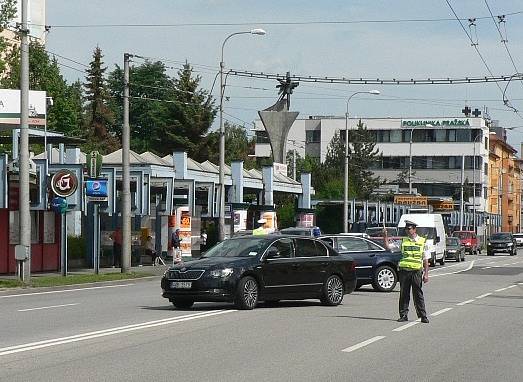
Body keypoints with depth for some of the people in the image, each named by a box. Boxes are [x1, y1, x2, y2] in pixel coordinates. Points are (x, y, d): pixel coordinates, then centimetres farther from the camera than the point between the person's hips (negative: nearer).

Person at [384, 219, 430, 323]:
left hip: (416, 272, -2)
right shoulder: (403, 241, 10)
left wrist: (426, 274, 1)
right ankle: (403, 315, 10)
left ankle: (423, 316, 4)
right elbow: (388, 247, 12)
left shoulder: (422, 242, 6)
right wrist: (385, 236, -1)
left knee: (418, 295, -1)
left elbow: (425, 260, 6)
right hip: (404, 271, 2)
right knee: (404, 294, 3)